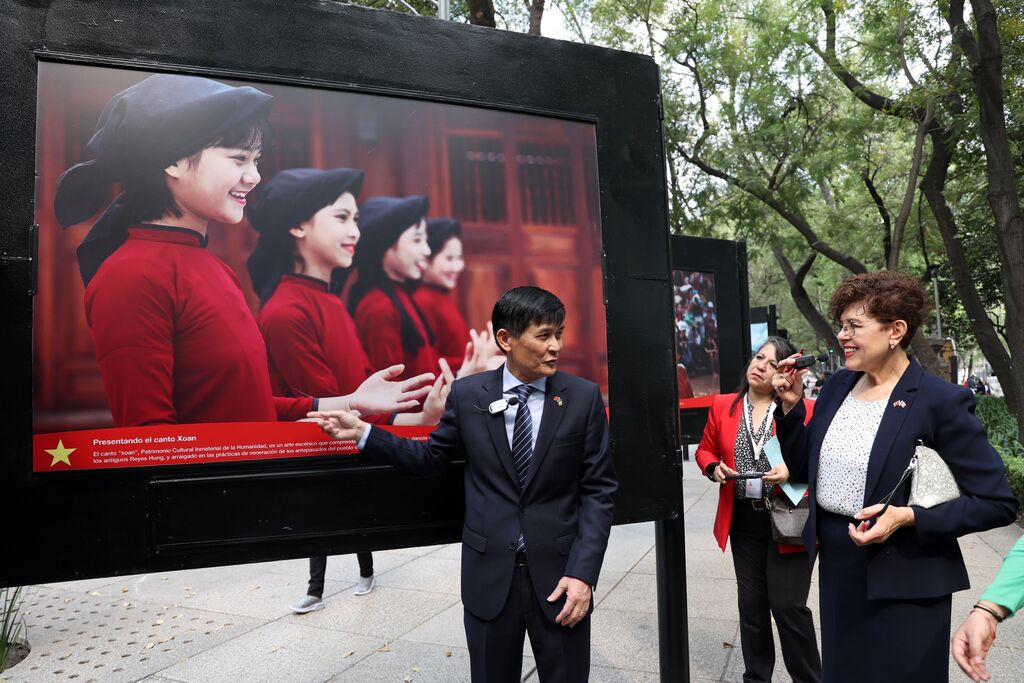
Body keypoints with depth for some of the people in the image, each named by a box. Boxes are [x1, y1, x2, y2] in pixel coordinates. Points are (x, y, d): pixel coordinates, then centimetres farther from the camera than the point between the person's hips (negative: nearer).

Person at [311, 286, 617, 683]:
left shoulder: (584, 397, -5)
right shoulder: (467, 394, -2)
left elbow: (598, 490, -5)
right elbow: (432, 457, 9)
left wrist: (583, 573, -12)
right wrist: (362, 433, 2)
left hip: (559, 573, -1)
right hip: (489, 573, 1)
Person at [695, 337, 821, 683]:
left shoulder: (803, 409, -8)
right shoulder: (722, 405, 3)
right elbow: (705, 450, 12)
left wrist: (793, 470, -24)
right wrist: (714, 468, -8)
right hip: (743, 521, 4)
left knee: (787, 605, -2)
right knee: (751, 605, 15)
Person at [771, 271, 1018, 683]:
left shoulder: (940, 401, -15)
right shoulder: (838, 386, 3)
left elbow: (999, 502, -13)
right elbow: (804, 470, 8)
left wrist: (909, 518, -23)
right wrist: (791, 406, -4)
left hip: (903, 581, -6)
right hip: (836, 570, 6)